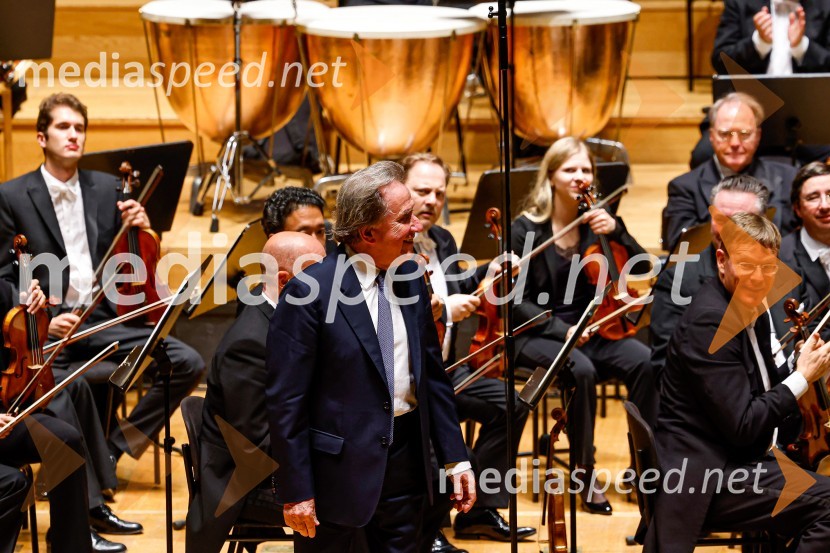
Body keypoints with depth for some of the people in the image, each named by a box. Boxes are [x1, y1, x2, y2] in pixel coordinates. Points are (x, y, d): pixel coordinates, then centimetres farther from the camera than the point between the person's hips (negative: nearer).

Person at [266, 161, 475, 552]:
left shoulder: (410, 277, 4)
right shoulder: (309, 292, -15)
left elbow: (432, 374, 12)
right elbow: (285, 399, -14)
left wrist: (455, 458, 9)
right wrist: (296, 492, -14)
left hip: (405, 457, 6)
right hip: (338, 466, -5)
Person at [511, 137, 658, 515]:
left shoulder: (596, 221, 5)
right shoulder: (526, 229, -5)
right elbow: (517, 302, -7)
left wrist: (615, 231, -18)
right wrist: (561, 330, -21)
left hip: (591, 329, 4)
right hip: (538, 335, -4)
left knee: (644, 361, -26)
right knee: (581, 370, -36)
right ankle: (584, 471, -20)